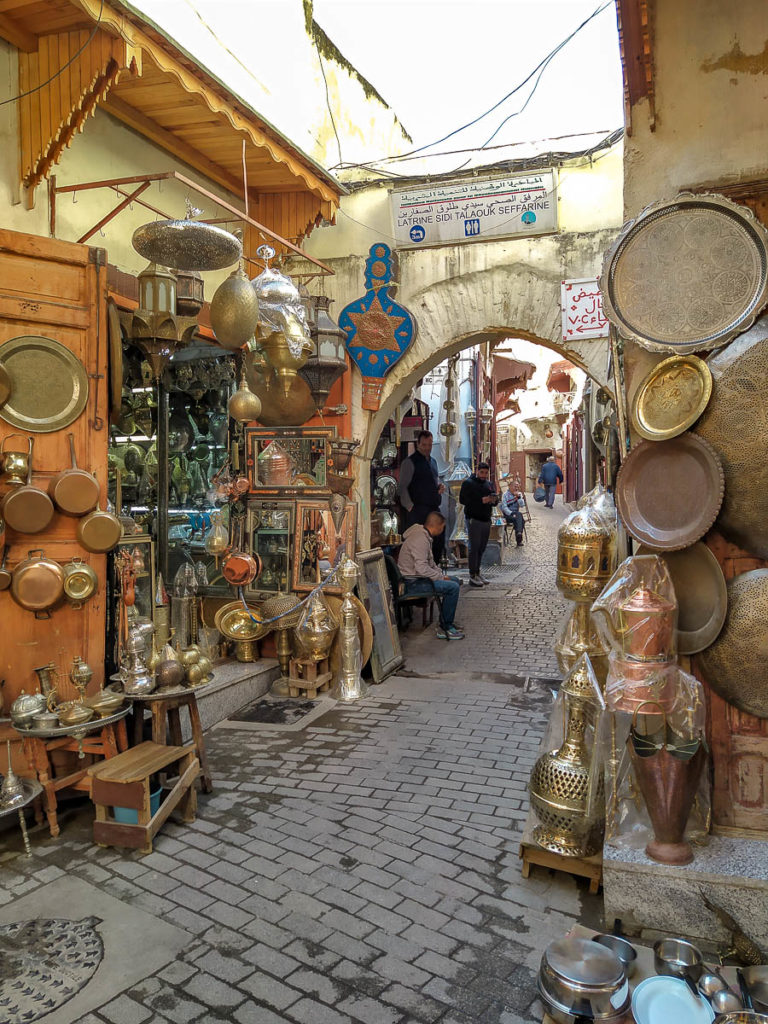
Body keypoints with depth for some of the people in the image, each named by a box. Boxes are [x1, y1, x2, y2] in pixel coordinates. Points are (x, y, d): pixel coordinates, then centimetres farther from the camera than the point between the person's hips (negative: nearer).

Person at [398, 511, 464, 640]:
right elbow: (421, 568, -29)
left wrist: (441, 575, 7)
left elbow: (430, 562, 21)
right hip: (412, 584, -11)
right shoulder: (420, 540, -22)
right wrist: (441, 578, -17)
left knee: (455, 581, 14)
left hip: (417, 578, 11)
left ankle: (446, 623, 17)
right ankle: (446, 627, -8)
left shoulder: (424, 536, 12)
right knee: (452, 587, -19)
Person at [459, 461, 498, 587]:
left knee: (482, 548, 10)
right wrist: (481, 500, -20)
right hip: (473, 519, -7)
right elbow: (462, 499, -13)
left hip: (486, 520, 7)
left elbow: (495, 502, 21)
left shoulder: (489, 484, 18)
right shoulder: (468, 483, -4)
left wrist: (494, 500, -5)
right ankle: (472, 576, -6)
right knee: (474, 547, -8)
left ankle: (477, 574, 18)